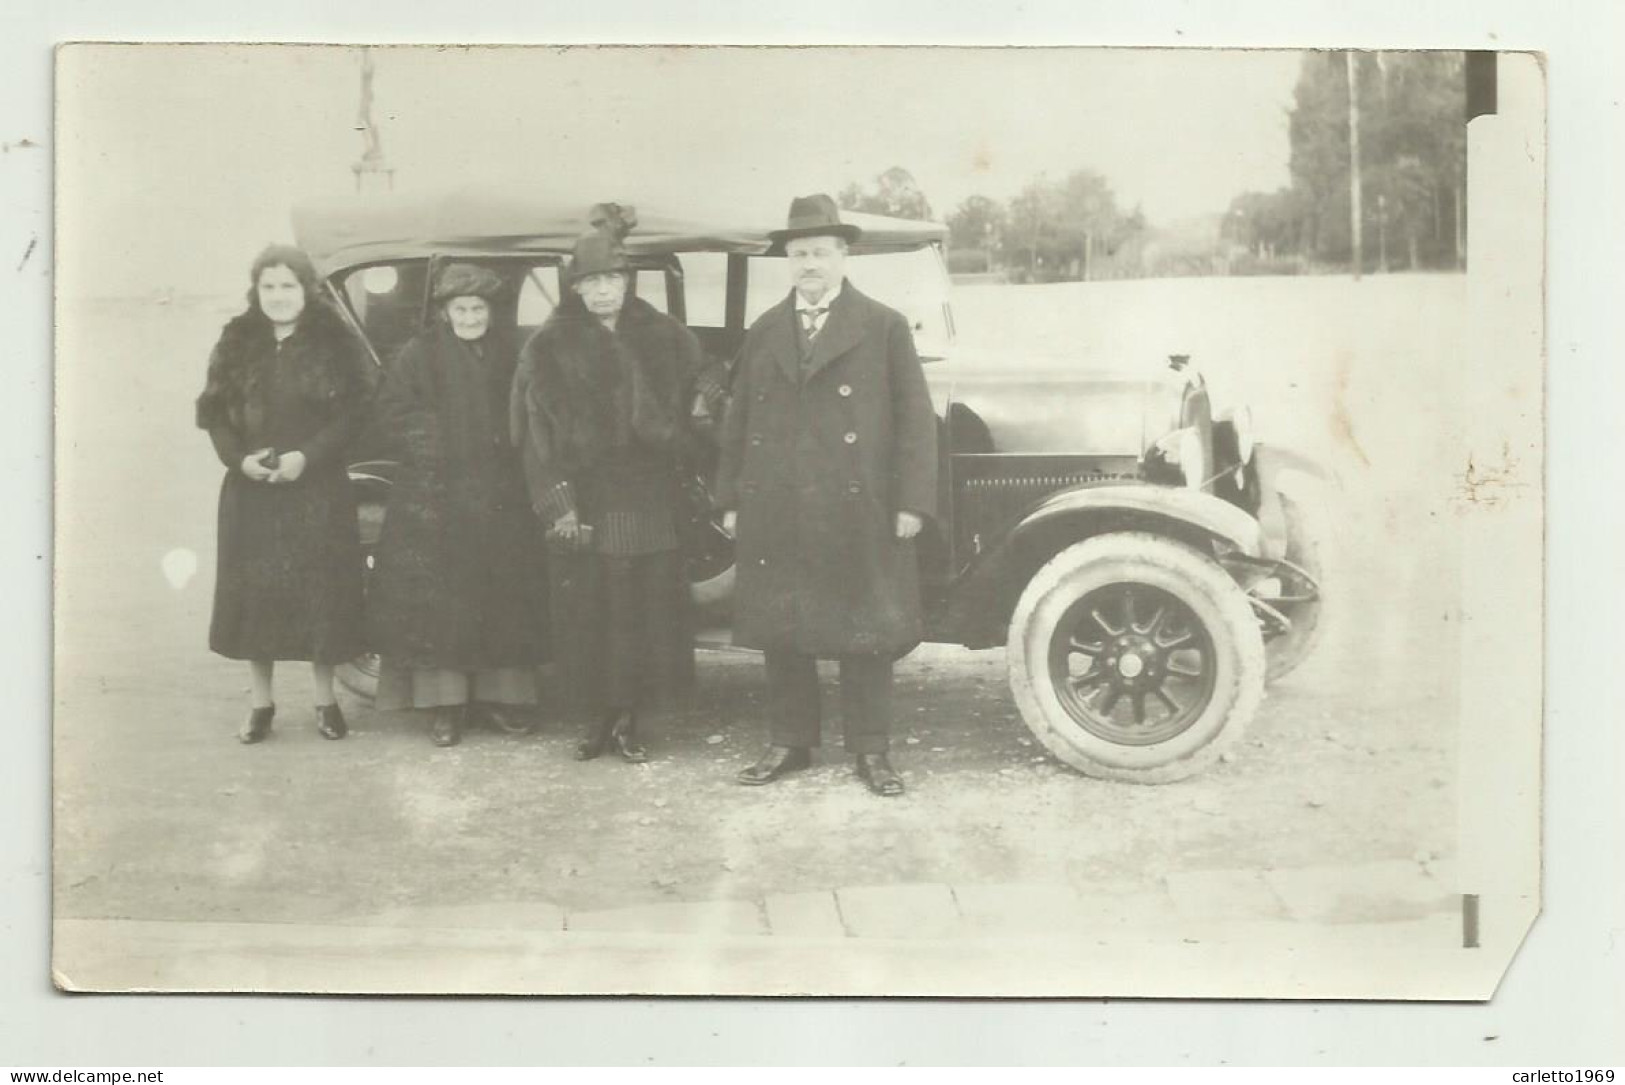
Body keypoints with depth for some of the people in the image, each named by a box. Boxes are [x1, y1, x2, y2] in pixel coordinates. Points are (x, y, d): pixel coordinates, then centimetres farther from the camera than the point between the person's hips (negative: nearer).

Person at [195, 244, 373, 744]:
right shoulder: (237, 344, 7)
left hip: (318, 490, -2)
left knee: (319, 593, 1)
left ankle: (324, 701, 15)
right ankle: (260, 704, 15)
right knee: (253, 592, 4)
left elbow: (355, 413, -6)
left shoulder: (334, 344, -2)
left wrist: (307, 456, -17)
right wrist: (239, 458, -10)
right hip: (250, 490, 3)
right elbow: (214, 412, 7)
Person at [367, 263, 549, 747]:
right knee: (436, 599, -3)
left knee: (502, 595, 5)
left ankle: (501, 693, 16)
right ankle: (443, 703, 3)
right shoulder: (420, 354, 0)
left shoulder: (507, 354, 9)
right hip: (435, 498, -3)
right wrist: (431, 448, -12)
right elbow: (393, 411, -4)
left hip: (500, 497, 3)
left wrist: (509, 450, -1)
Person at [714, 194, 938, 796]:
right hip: (773, 515, 3)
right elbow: (738, 420, 12)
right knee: (781, 631, 9)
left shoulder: (885, 327, 2)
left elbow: (914, 418, -2)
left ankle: (870, 750, 14)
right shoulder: (763, 332, 12)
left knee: (864, 633, 3)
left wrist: (912, 501, -8)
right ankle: (788, 741, 22)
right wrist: (731, 499, 7)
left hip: (857, 512, -3)